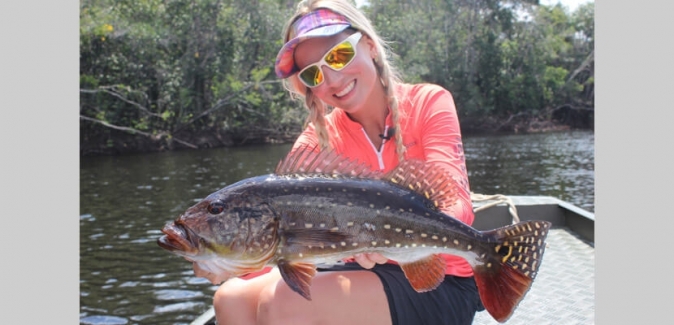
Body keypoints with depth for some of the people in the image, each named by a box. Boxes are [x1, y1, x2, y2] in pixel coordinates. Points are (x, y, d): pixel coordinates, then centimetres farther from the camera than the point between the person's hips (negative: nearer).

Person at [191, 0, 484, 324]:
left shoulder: (428, 103, -8)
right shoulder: (319, 136, 3)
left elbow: (455, 204, -21)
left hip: (440, 282, -4)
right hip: (364, 273, 5)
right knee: (233, 298, -12)